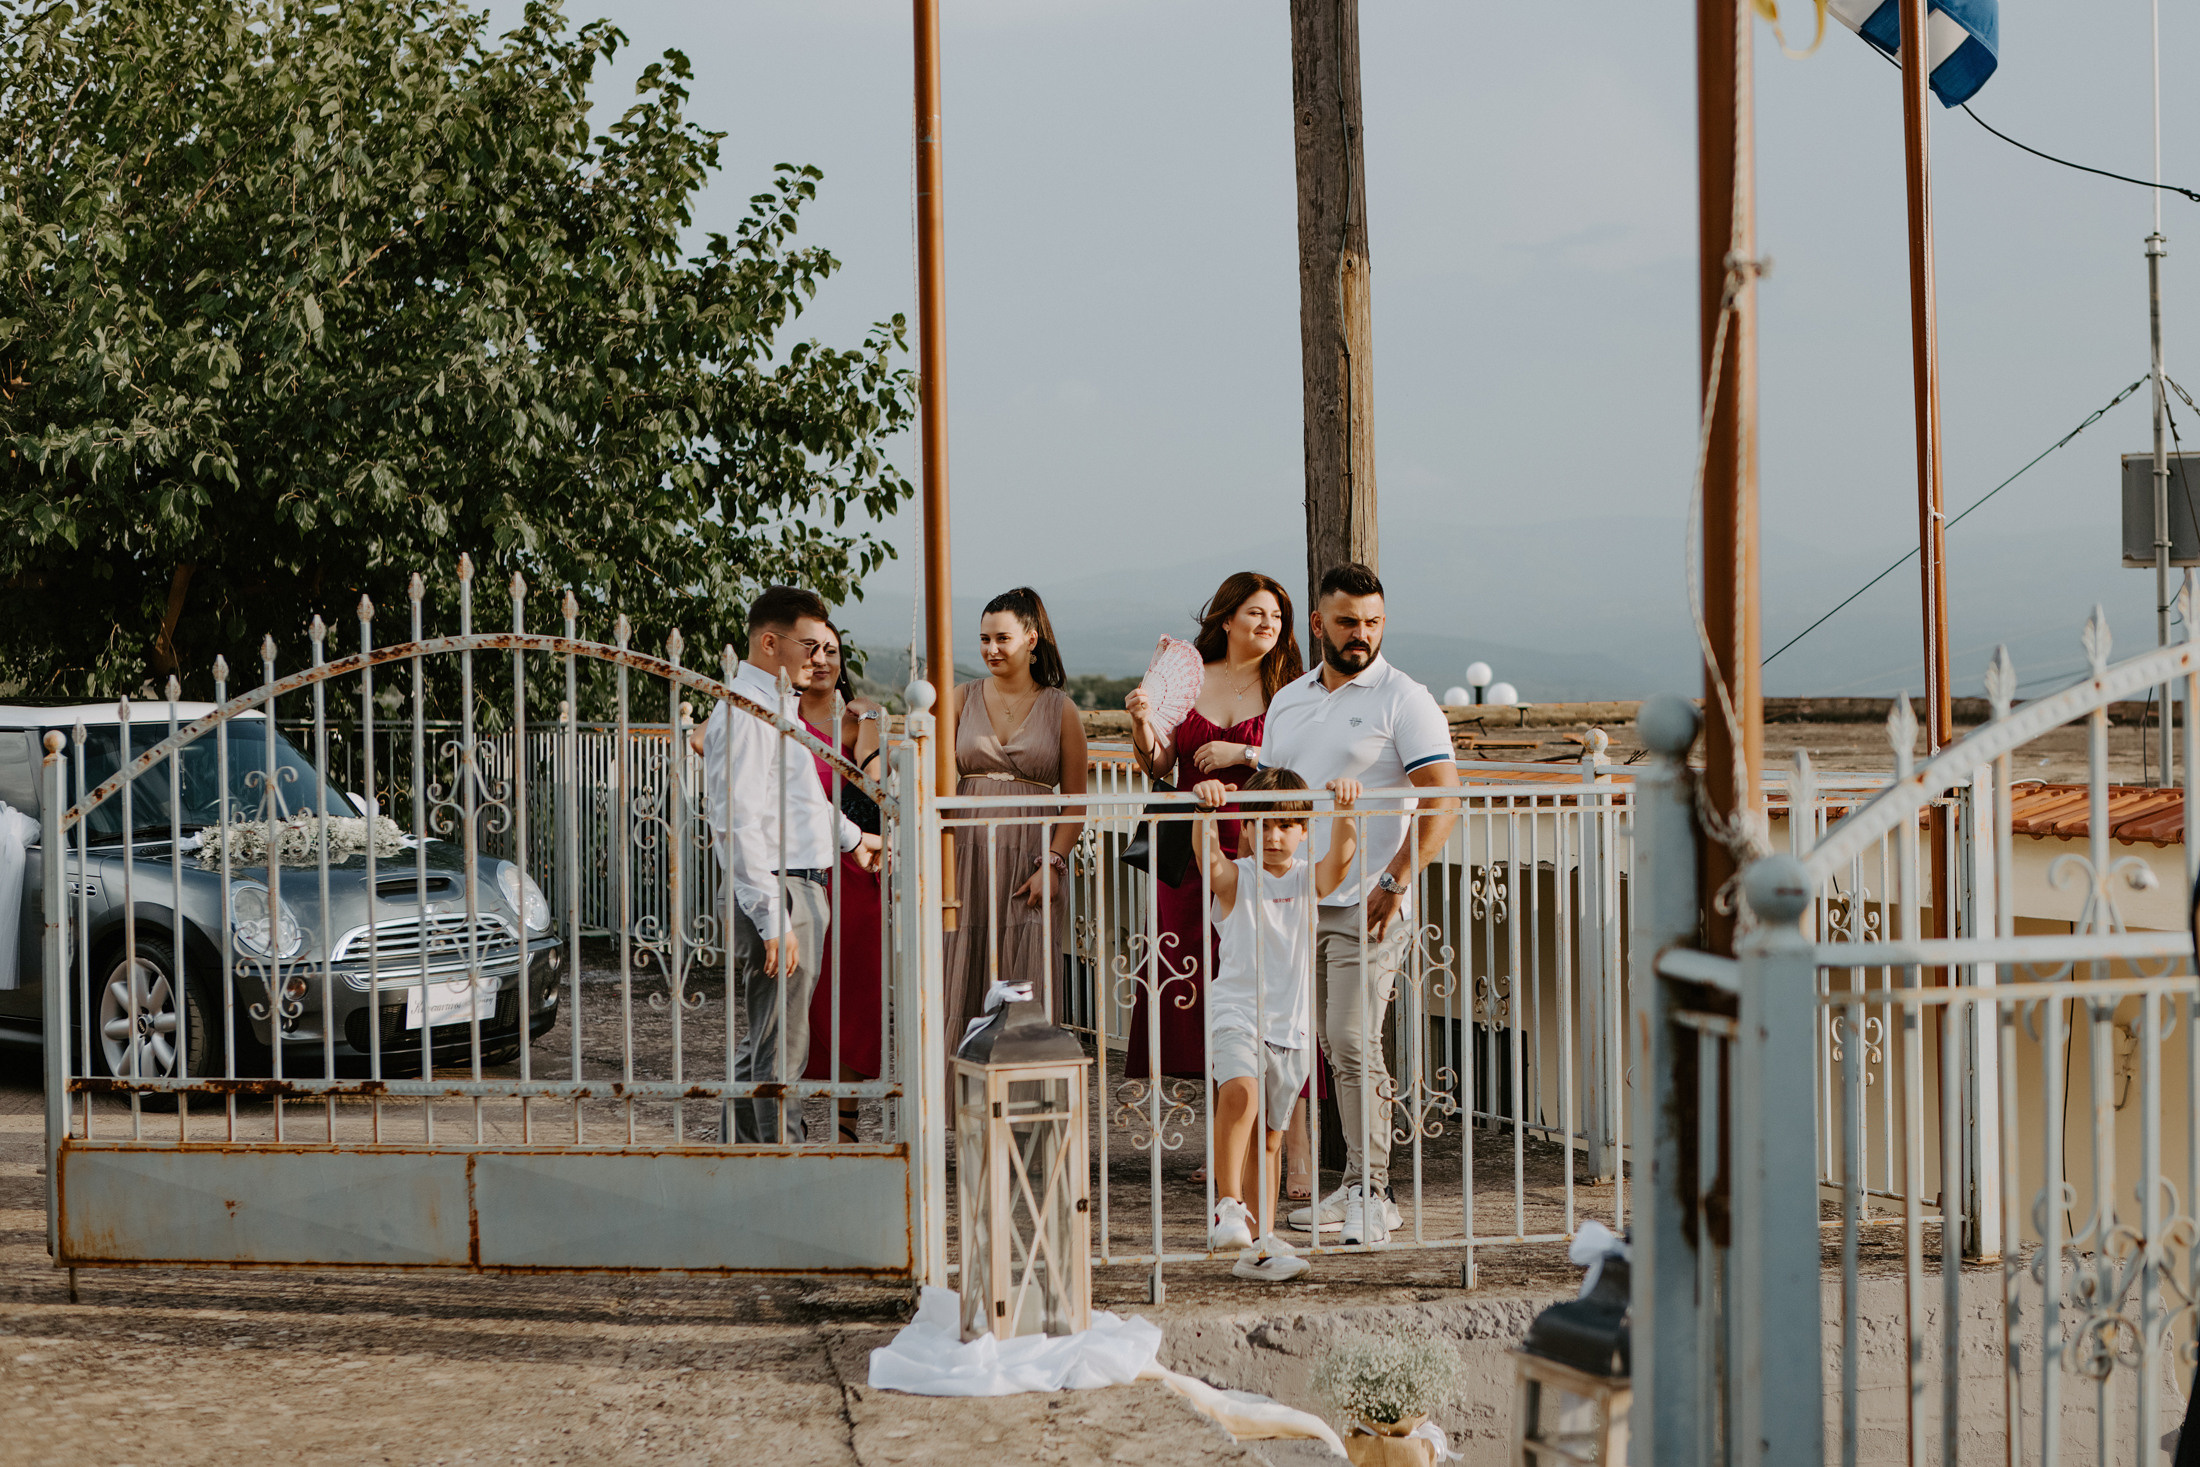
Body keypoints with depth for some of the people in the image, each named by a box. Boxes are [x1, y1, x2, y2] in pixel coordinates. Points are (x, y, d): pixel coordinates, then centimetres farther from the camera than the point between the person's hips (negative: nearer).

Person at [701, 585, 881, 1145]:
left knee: (764, 1038, 16)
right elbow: (738, 824, -23)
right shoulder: (745, 712, -16)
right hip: (774, 894, -10)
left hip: (801, 890, 10)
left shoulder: (780, 705, 17)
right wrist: (773, 922, -26)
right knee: (781, 1047, -6)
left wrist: (851, 837, 50)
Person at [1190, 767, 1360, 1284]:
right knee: (1240, 1091, -32)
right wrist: (1205, 808, -40)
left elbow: (1340, 854, -13)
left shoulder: (1309, 881, 7)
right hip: (1236, 1014, -4)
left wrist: (1344, 809, -31)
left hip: (1290, 1027, 4)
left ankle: (1259, 1243, 18)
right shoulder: (1235, 878, -1)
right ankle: (1228, 1205, -24)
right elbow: (1208, 856, -22)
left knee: (1269, 1136, 11)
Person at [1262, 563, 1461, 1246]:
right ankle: (1358, 1186, 14)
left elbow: (1443, 800, -10)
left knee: (1354, 1044, -13)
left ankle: (1368, 1195, -10)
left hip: (1368, 904, -6)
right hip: (1300, 902, 6)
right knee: (1337, 1049, 8)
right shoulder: (1288, 702, 16)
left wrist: (1395, 881, -17)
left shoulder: (1403, 699, -4)